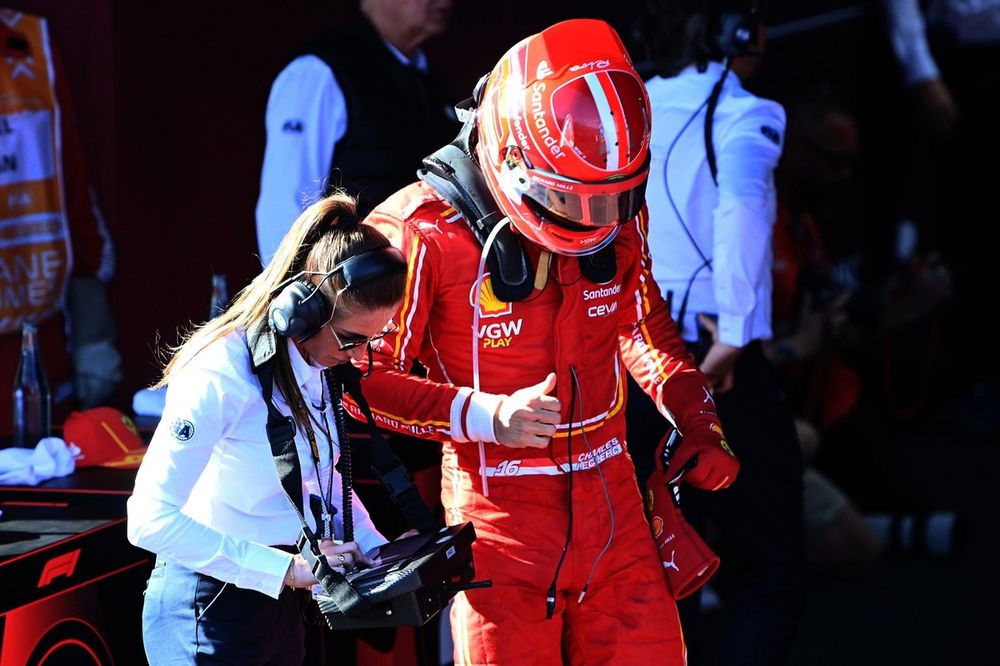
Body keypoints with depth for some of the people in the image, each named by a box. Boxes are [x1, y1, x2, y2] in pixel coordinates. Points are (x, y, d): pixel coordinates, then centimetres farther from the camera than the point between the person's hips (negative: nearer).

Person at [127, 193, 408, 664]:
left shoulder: (317, 366, 2)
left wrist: (376, 551, 1)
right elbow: (151, 520, -26)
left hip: (281, 603, 8)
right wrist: (286, 568, -25)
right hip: (211, 605, -8)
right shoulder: (220, 377, -23)